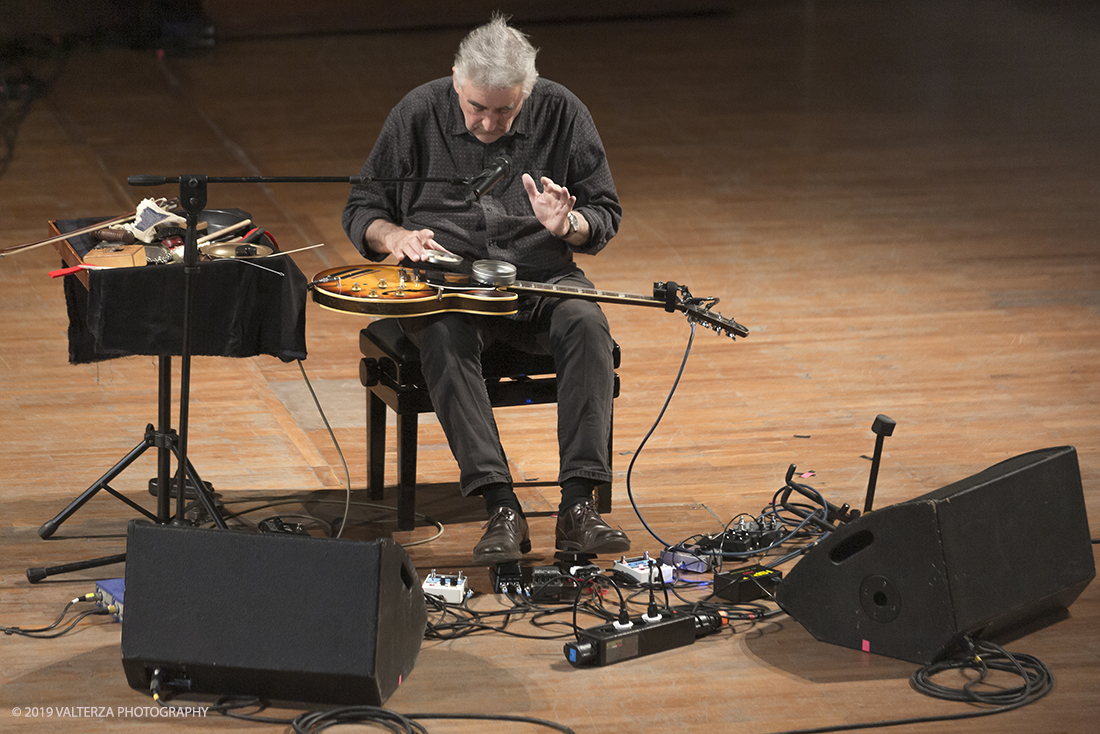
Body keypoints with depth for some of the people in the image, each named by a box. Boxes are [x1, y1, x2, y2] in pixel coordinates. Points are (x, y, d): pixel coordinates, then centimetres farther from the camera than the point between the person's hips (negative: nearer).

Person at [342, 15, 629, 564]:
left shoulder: (561, 114, -1)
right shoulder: (418, 114, -3)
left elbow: (606, 214, 6)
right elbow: (360, 209, 6)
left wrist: (567, 225, -17)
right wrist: (394, 236, -16)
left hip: (538, 276, 1)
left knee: (586, 324, -31)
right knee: (445, 335, -35)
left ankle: (578, 505, -33)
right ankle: (501, 509, -39)